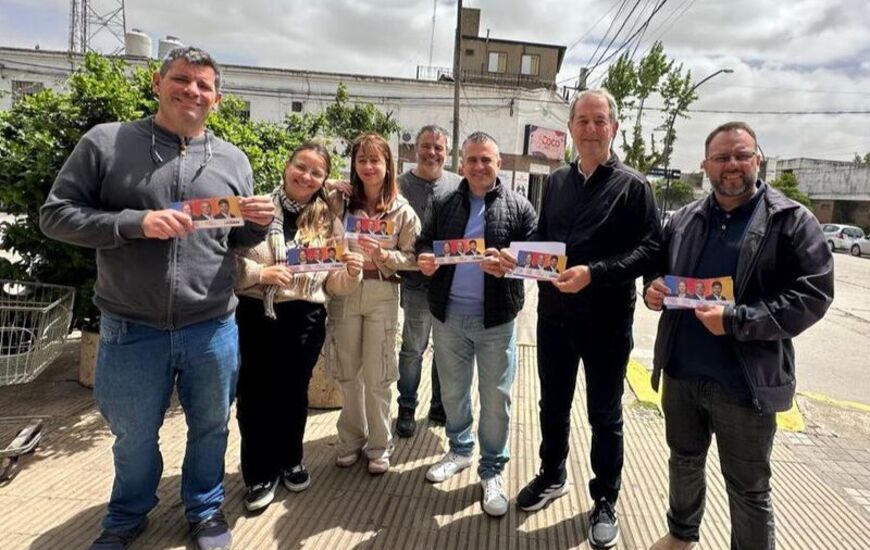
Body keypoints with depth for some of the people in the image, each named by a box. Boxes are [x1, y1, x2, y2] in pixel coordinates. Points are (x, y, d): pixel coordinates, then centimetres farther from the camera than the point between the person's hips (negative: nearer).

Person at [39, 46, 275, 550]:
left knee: (210, 428, 19)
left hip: (213, 330, 2)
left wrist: (259, 222, -13)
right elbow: (56, 215, -6)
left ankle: (205, 507, 44)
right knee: (134, 436, 19)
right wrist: (135, 222, -21)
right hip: (131, 331, -1)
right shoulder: (104, 142, -3)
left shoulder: (232, 159, 4)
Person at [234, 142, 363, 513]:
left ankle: (290, 461, 39)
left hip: (305, 318, 2)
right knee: (255, 392, 6)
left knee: (293, 391, 15)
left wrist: (352, 274, -14)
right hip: (256, 314, -2)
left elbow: (334, 285, 6)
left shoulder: (329, 221, 7)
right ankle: (260, 474, 27)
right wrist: (260, 273, -20)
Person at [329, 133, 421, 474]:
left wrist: (384, 255, -17)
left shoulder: (402, 210, -2)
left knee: (377, 376, 6)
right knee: (347, 372, 13)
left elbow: (412, 258, -2)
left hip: (382, 295, -2)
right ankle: (351, 438, 32)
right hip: (344, 291, 2)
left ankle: (379, 445, 24)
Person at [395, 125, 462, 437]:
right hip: (417, 281, -2)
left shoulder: (459, 186, 5)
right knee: (413, 347, 6)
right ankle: (407, 408, 25)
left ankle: (440, 406, 31)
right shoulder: (401, 185, -2)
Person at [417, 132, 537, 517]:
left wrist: (508, 265, -24)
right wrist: (424, 259, -15)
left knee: (496, 397, 7)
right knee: (452, 391, 17)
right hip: (448, 314, 3)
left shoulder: (519, 207, -1)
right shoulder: (443, 205, 7)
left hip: (496, 318, -2)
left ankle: (492, 470, 24)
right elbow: (424, 242, 9)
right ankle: (459, 450, 38)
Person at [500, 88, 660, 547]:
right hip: (553, 314, 4)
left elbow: (649, 249, -14)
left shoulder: (633, 186, -5)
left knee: (605, 415, 11)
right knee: (553, 404, 18)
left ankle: (604, 501, 31)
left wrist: (594, 273, -27)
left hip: (607, 320, -4)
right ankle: (552, 477, 41)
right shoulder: (556, 182, 9)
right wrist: (521, 258, -8)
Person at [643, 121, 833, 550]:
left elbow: (813, 294, -13)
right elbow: (661, 274, 17)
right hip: (680, 373, 5)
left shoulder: (792, 221, -7)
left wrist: (736, 321, -23)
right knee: (684, 462, 24)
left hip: (744, 382, -4)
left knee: (748, 489, 11)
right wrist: (652, 290, -7)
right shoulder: (683, 220, 6)